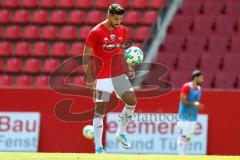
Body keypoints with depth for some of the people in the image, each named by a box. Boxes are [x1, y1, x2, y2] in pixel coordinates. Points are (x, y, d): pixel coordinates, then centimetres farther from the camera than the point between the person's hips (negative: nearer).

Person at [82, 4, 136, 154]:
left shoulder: (122, 30, 6)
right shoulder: (96, 32, -11)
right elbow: (87, 56, -9)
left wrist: (127, 67, 5)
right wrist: (90, 78, -15)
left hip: (119, 74, 5)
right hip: (102, 77, -5)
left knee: (132, 101, -5)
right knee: (100, 110, -4)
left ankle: (121, 133, 16)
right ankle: (98, 147, 0)